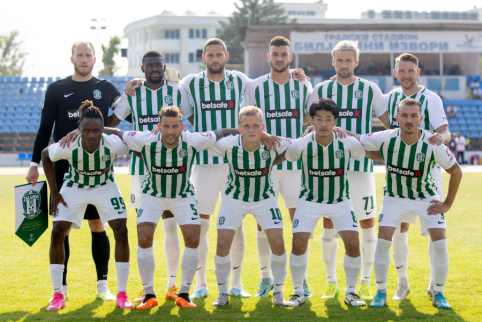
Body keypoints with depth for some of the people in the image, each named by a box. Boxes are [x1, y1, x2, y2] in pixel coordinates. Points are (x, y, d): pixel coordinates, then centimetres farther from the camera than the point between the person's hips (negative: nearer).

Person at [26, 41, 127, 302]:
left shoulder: (105, 88, 8)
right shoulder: (57, 89, 6)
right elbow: (45, 128, 7)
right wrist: (35, 163, 2)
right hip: (63, 168, 0)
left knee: (97, 226, 2)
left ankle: (102, 285, 11)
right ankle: (61, 287, 7)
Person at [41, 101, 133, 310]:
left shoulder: (113, 144, -32)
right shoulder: (67, 147, -30)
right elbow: (45, 155, -9)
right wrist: (54, 192, -10)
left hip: (105, 187, 0)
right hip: (74, 189, 0)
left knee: (121, 231, -15)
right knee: (57, 232, -13)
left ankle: (122, 295, -4)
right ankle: (57, 296, 0)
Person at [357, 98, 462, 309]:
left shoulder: (433, 144, -23)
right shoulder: (385, 139, -22)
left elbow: (456, 171, -9)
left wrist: (448, 204, -7)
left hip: (426, 197, 0)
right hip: (394, 197, 1)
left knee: (440, 242, -12)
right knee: (383, 242, -13)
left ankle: (439, 294, 5)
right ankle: (381, 293, 3)